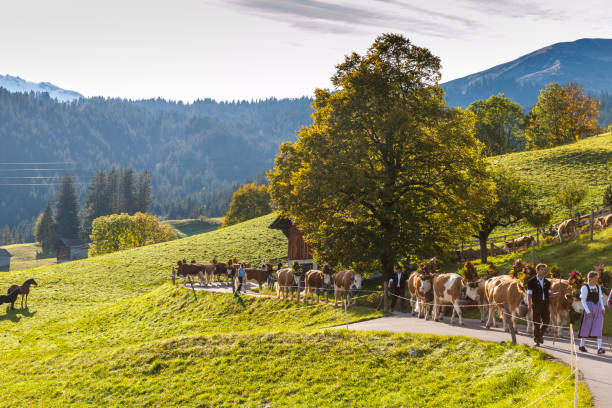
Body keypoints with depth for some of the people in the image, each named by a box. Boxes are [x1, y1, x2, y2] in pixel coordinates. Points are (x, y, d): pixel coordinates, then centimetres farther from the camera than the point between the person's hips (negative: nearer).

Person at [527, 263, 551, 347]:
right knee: (536, 322, 0)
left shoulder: (547, 282, 12)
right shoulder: (531, 281, -1)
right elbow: (529, 294, -3)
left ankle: (540, 335, 27)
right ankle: (536, 340, 11)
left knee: (546, 321, 2)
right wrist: (529, 305, -12)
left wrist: (549, 305, 8)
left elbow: (549, 294, 15)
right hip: (536, 304, -4)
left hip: (545, 304, 4)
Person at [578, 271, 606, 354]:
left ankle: (599, 348, -13)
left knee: (598, 328, -6)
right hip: (589, 308, -4)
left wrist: (603, 308, 0)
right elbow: (583, 300, -9)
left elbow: (600, 299, 16)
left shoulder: (598, 287, 11)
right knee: (586, 327, 5)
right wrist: (587, 311, -16)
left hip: (598, 309, 4)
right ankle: (581, 345, 23)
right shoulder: (585, 287, -6)